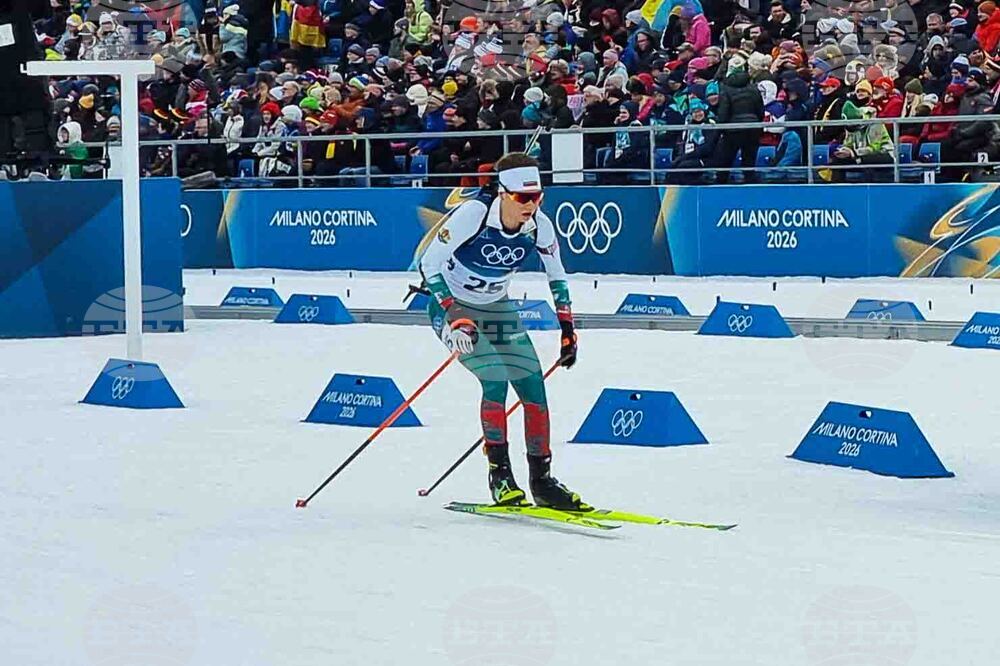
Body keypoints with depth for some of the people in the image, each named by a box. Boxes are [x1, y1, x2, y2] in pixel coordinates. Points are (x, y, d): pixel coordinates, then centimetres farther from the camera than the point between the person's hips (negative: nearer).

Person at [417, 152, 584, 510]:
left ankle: (542, 480, 5)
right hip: (451, 305, -5)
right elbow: (430, 262, -24)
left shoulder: (539, 226, -14)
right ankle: (499, 474, -10)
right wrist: (452, 317, -33)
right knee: (495, 380, -22)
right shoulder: (473, 214, -28)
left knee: (533, 385, -6)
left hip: (498, 309, 5)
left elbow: (556, 277, 4)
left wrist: (567, 328, -1)